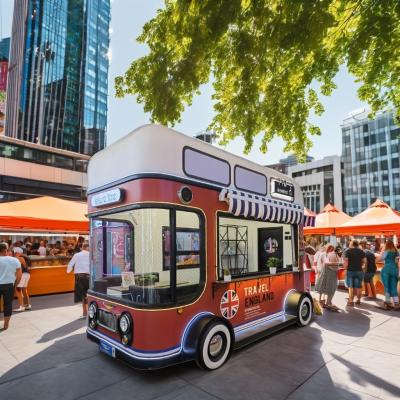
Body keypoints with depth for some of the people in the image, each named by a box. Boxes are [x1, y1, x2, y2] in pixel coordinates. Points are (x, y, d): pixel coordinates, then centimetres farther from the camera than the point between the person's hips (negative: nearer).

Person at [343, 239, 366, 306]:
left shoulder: (347, 251, -5)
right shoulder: (361, 251, 6)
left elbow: (345, 261, -13)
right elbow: (364, 261, 2)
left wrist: (345, 268, -3)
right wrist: (360, 265, 17)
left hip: (350, 270, -3)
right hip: (359, 270, 3)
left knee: (350, 286, 1)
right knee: (358, 287, 12)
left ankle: (351, 301, -3)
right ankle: (358, 300, 20)